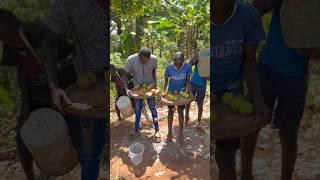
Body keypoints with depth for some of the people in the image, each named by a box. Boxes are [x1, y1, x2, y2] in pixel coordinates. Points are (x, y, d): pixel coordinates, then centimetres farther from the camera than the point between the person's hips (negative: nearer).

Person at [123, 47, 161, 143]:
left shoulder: (154, 59, -22)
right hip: (137, 86, 0)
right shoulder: (131, 59, -26)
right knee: (137, 108, 9)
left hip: (150, 86, 0)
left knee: (152, 108, 3)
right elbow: (125, 74, -14)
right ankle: (136, 130, 25)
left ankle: (157, 131, 14)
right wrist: (126, 88, -26)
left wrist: (155, 83, -12)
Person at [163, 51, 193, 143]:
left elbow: (188, 81, -11)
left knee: (180, 111, 6)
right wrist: (163, 92, -19)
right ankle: (169, 132, 25)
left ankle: (180, 133, 21)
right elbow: (166, 80, -8)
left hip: (182, 92, 0)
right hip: (171, 92, 0)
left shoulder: (187, 67, -22)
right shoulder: (169, 67, -22)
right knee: (171, 111, 9)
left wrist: (190, 92, -21)